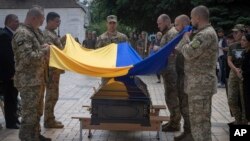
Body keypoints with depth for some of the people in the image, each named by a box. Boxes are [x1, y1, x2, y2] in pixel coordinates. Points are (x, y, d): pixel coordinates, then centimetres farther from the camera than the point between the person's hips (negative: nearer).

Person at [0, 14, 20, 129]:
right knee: (10, 98, 0)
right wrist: (12, 72, -21)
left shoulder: (10, 34, 13)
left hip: (13, 71, 9)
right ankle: (11, 122, 9)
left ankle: (14, 119, 27)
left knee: (13, 97, 16)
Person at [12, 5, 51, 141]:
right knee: (29, 113, -2)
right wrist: (44, 50, -13)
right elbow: (28, 57, -27)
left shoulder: (34, 31, 13)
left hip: (38, 79, 10)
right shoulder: (22, 34, -19)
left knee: (37, 111, 20)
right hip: (28, 81, -10)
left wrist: (44, 49, 6)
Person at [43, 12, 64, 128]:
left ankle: (50, 118, 23)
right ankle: (49, 121, 5)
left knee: (52, 95, 14)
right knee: (52, 95, -3)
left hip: (55, 69, 10)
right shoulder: (47, 35, -16)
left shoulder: (52, 33, 15)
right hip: (51, 69, -10)